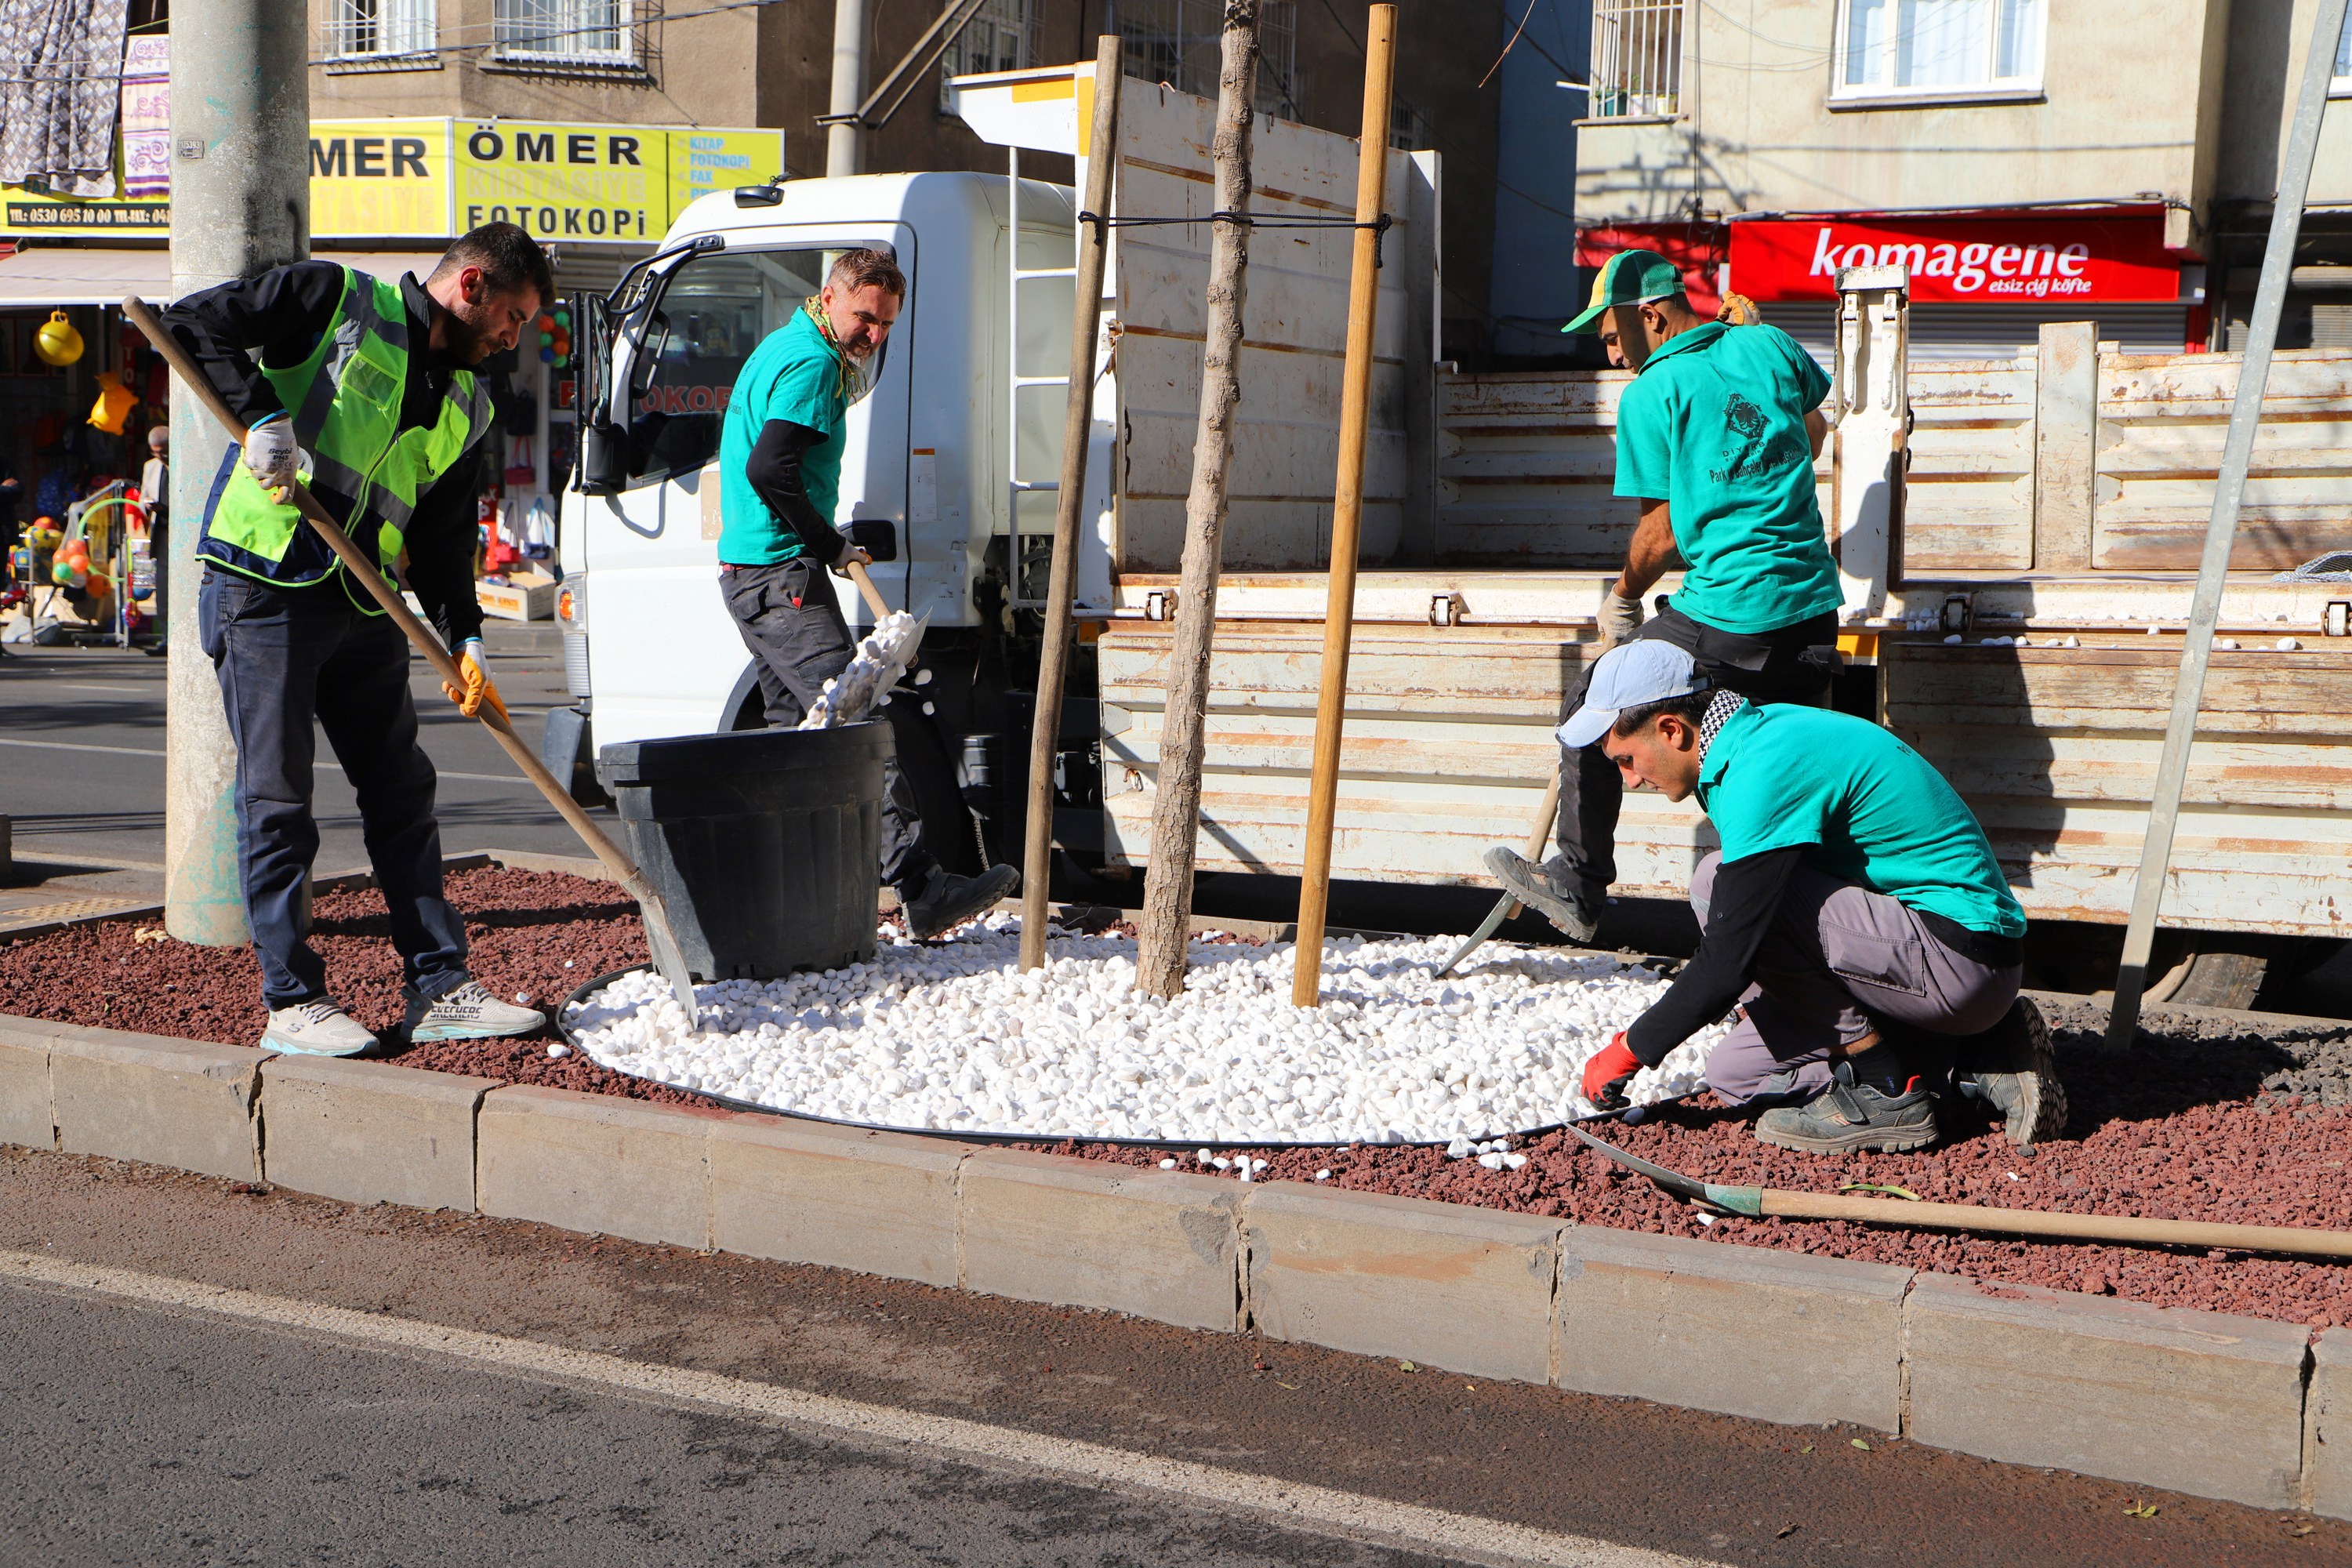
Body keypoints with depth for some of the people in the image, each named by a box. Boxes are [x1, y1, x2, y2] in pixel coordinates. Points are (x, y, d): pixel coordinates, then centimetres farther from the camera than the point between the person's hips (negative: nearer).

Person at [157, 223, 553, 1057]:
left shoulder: (470, 408, 16)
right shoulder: (337, 300, -2)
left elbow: (445, 536, 13)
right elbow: (195, 322, -7)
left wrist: (465, 635, -1)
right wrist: (263, 414, -19)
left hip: (366, 609, 7)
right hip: (264, 588, -7)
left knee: (402, 792, 8)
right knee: (277, 801, -3)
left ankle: (440, 988, 14)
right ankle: (293, 1002, 3)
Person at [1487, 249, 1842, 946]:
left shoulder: (1649, 394, -5)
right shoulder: (1768, 344, 10)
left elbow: (1663, 528, 0)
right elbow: (1813, 429, 31)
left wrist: (1623, 597, 14)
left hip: (1725, 624, -6)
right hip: (1814, 613, 6)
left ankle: (1579, 887, 17)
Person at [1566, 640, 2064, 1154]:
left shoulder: (1763, 768, -21)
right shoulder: (1766, 729, 9)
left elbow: (1727, 962, -22)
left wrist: (1629, 1050, -11)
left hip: (1960, 957, -10)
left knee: (1719, 883, -18)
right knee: (1736, 1072, 8)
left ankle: (1888, 1095, -10)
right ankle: (1977, 1056, 9)